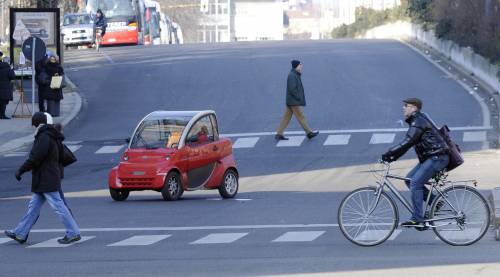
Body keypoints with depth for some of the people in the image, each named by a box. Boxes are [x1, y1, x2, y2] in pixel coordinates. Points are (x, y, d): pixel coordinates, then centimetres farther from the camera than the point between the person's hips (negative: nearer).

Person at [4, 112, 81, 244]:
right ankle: (20, 234, 16)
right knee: (33, 207, 12)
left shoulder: (44, 138, -16)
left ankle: (73, 233, -5)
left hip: (46, 181, -10)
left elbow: (35, 158, -21)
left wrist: (20, 170, -12)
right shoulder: (52, 138, 15)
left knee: (58, 206, -7)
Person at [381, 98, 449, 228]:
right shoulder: (416, 120, 18)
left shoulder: (419, 121, -15)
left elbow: (408, 142, -25)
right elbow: (408, 142, 19)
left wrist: (390, 153, -24)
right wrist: (393, 157, 11)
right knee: (410, 179, 8)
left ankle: (417, 220, -16)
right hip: (429, 158, 10)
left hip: (437, 157, -10)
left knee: (415, 183, -16)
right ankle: (434, 202, 12)